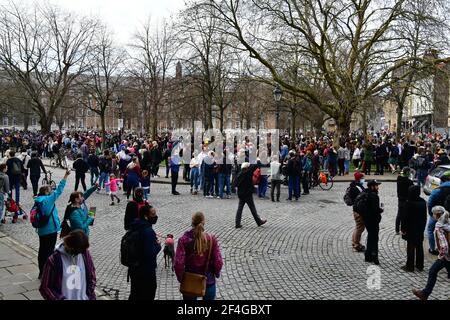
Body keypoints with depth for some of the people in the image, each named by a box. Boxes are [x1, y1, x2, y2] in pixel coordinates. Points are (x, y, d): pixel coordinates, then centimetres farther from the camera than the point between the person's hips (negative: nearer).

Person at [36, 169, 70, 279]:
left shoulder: (38, 201, 6)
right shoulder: (48, 199, -15)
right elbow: (59, 190, -17)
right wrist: (65, 176, -14)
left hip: (41, 231, 7)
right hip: (51, 230, -7)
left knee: (42, 251, 15)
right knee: (49, 252, 2)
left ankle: (41, 272, 26)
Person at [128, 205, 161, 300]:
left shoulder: (135, 227, 2)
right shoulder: (148, 231, -26)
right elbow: (150, 253, -29)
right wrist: (158, 245, -12)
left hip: (134, 269, 8)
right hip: (146, 271, -8)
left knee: (135, 294, 23)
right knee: (147, 296, 9)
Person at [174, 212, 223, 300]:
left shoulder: (184, 239, -14)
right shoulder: (211, 239, -13)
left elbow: (178, 263, -18)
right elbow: (218, 262, -14)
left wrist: (180, 278, -2)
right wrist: (216, 273, 6)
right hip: (208, 280, 0)